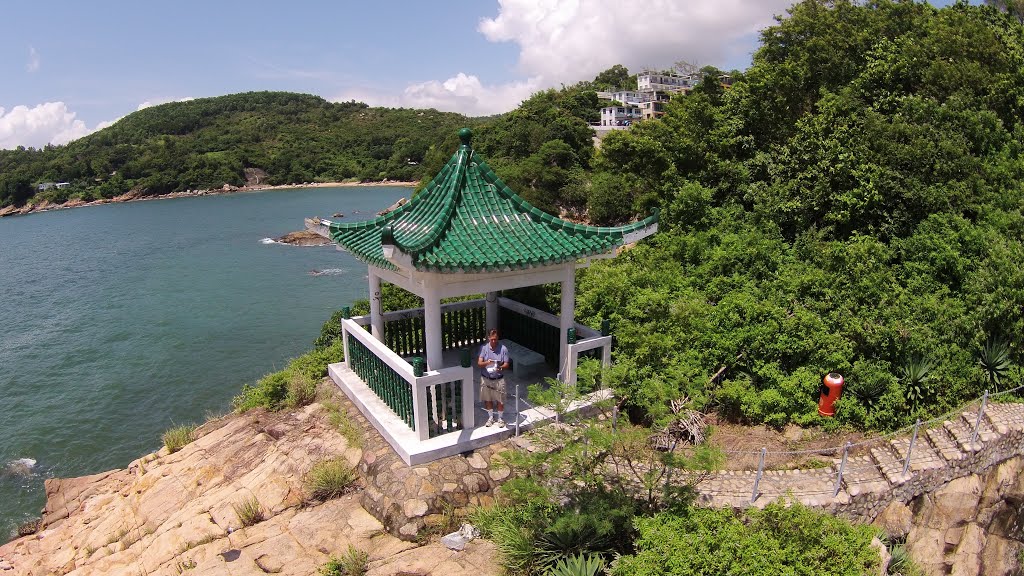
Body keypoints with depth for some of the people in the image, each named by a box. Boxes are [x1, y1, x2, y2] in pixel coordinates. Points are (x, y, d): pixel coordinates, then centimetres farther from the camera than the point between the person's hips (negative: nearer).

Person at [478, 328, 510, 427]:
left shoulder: (503, 349, -12)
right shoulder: (483, 348, -9)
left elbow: (506, 364, -9)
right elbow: (479, 363, -13)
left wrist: (500, 368, -31)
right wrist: (486, 363, -34)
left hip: (499, 379, -1)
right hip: (486, 379, 2)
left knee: (500, 400, 9)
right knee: (488, 399, 16)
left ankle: (500, 419, 30)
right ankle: (491, 417, 36)